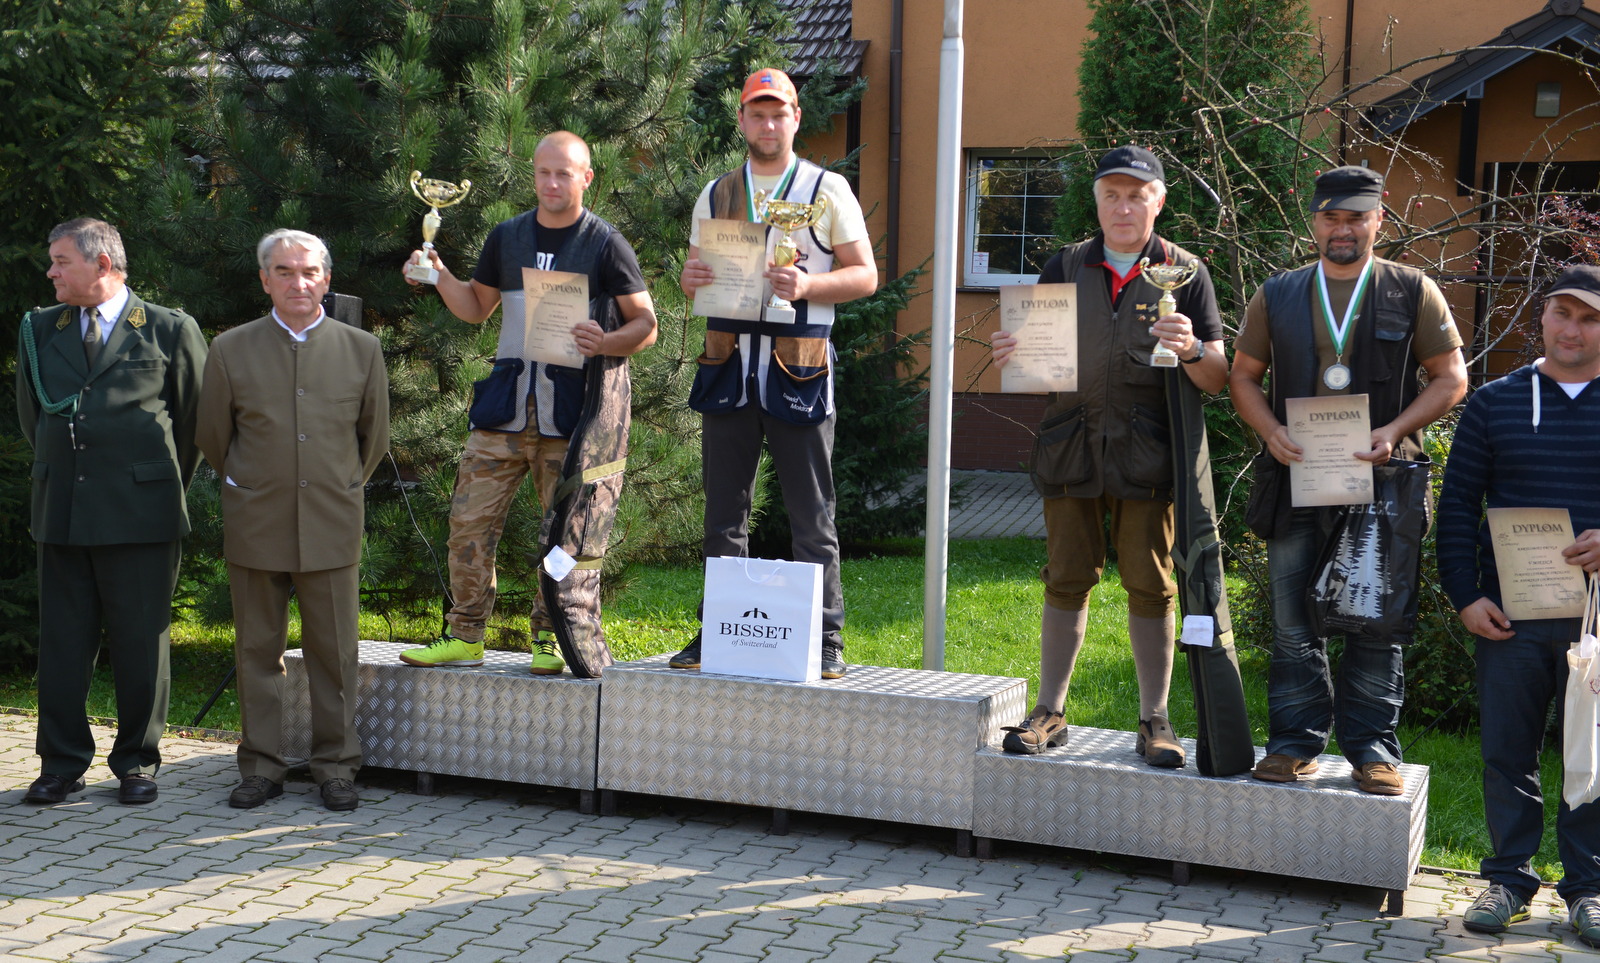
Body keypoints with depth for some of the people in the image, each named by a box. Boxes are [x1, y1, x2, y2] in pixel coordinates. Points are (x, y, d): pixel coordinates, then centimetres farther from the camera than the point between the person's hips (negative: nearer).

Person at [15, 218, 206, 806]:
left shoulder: (171, 331, -1)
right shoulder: (41, 330, 11)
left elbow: (195, 417, 7)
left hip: (140, 513, -4)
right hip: (61, 511, 4)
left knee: (141, 642, 2)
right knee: (62, 640, 5)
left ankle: (137, 763, 14)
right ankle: (62, 764, 14)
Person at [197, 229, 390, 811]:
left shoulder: (361, 351, 4)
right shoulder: (231, 350, 2)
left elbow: (374, 437, 15)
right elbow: (212, 437, 12)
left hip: (332, 528, 0)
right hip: (254, 528, 0)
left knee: (334, 652, 3)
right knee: (258, 650, 6)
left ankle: (336, 767, 14)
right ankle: (262, 767, 16)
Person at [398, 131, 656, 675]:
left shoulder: (605, 245, 1)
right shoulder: (507, 237, 13)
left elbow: (646, 324, -1)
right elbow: (477, 308, 24)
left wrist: (606, 342, -21)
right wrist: (440, 276, 6)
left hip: (569, 419, -3)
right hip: (503, 410, 4)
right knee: (469, 521, -1)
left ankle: (549, 640, 12)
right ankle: (465, 636, 8)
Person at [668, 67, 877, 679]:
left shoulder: (828, 191, 5)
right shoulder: (716, 196, 16)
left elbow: (865, 275, 2)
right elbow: (695, 274, 20)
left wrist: (807, 285, -16)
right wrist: (690, 277, -5)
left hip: (799, 368, -3)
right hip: (728, 365, 4)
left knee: (811, 515, -1)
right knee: (724, 512, 7)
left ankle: (824, 640, 4)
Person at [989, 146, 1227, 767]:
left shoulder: (1185, 273, 4)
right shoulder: (1065, 267, 11)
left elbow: (1218, 379, 0)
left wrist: (1192, 351, -22)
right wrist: (1009, 355, -8)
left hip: (1146, 453, -2)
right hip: (1071, 448, 2)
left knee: (1150, 585, 2)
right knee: (1066, 578, 5)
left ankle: (1154, 721, 11)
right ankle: (1050, 712, 14)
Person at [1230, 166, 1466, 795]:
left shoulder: (1413, 292, 4)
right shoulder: (1277, 296, 10)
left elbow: (1451, 377, 4)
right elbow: (1244, 375, 14)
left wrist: (1395, 432, -11)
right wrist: (1271, 432, -5)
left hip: (1382, 480, -2)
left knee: (1378, 621, 2)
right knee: (1293, 619, 5)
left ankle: (1371, 745, 12)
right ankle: (1296, 740, 15)